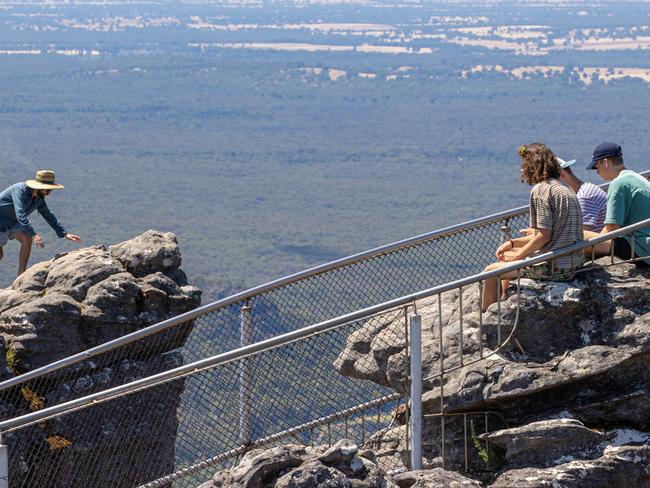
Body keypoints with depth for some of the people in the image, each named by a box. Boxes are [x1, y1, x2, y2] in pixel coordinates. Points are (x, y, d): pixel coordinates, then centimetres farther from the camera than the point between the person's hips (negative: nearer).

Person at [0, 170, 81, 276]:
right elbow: (20, 214, -43)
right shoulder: (20, 191, -31)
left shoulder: (39, 198, -4)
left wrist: (65, 234, -1)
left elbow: (48, 216, 8)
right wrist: (34, 235, -53)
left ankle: (21, 276, -10)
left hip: (12, 223, 7)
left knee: (27, 239, -14)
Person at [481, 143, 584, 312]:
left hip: (553, 266, -10)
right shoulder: (564, 189, 16)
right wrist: (512, 243, 14)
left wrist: (517, 255, -6)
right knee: (507, 256, 31)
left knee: (491, 272, 2)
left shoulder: (541, 190, -14)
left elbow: (544, 236, -19)